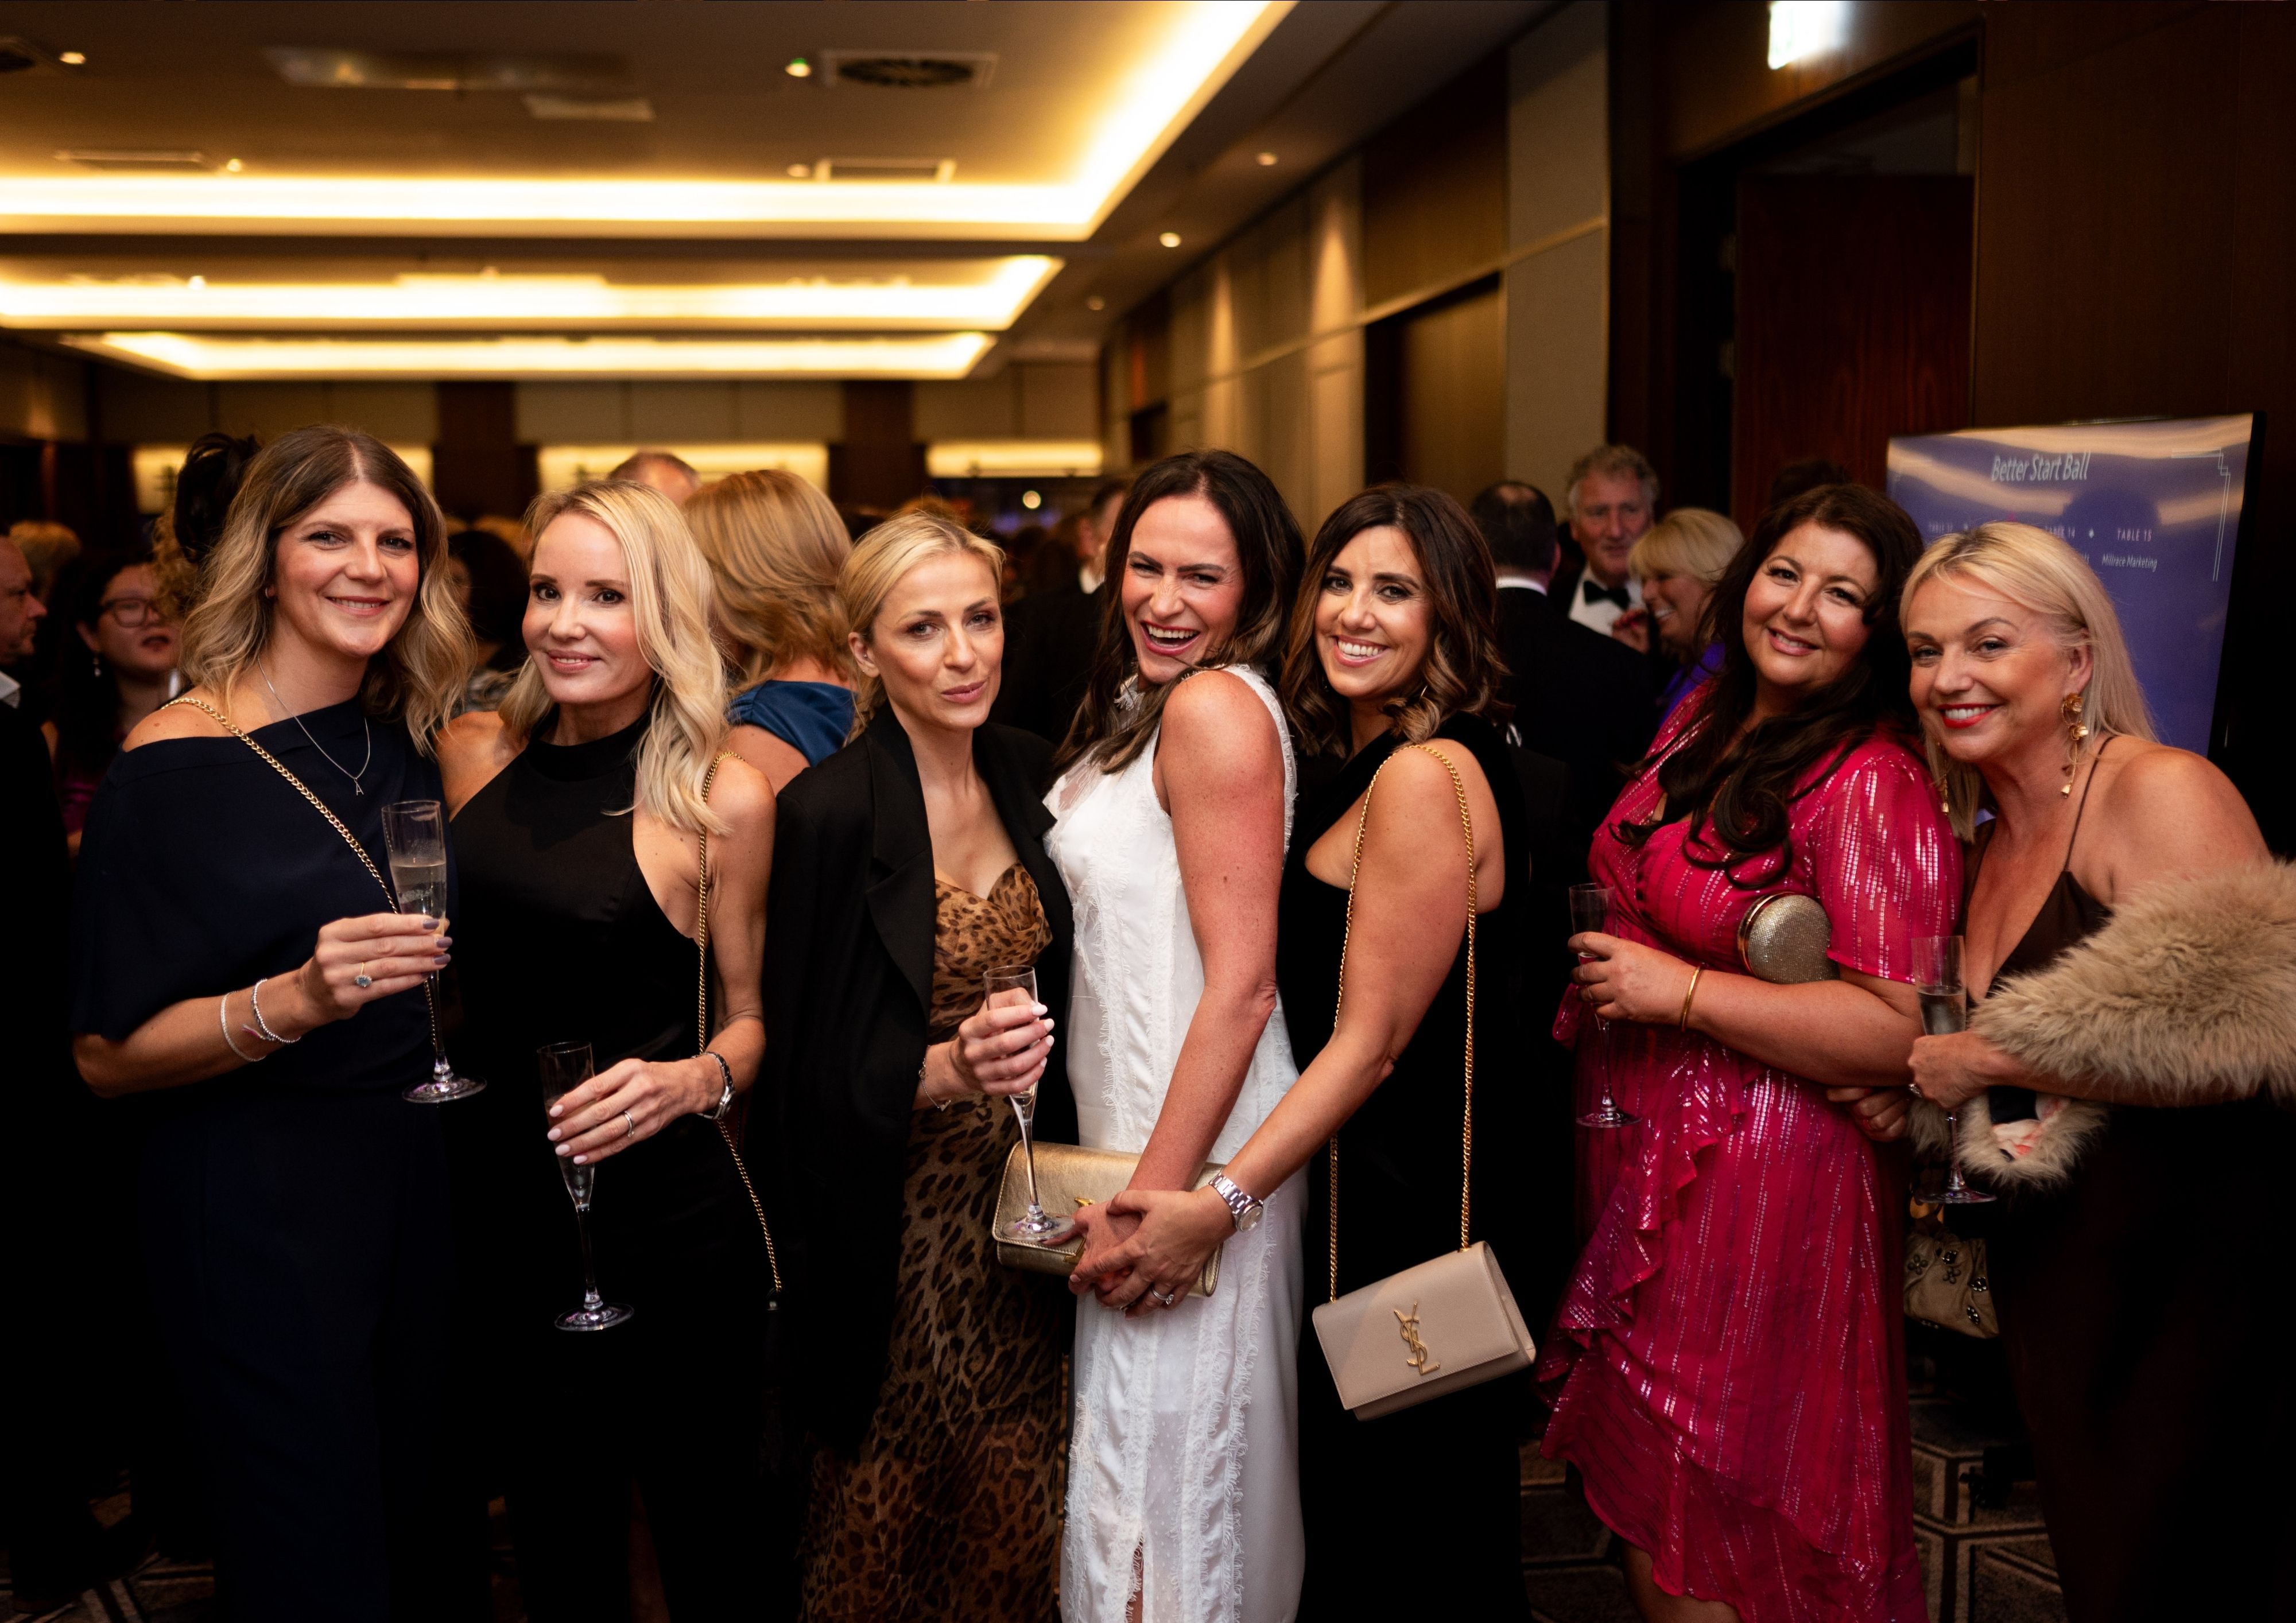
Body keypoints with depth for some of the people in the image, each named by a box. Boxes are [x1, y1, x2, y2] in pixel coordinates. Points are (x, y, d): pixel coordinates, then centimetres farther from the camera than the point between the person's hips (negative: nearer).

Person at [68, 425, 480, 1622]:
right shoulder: (177, 763, -12)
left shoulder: (412, 739, 6)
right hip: (254, 1201, -6)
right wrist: (293, 1004, -26)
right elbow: (107, 1053, -13)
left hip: (416, 1165, 6)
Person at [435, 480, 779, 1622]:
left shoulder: (723, 798, -10)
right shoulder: (471, 754, 2)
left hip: (667, 1222, -4)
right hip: (500, 1205, 4)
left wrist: (695, 1080, -19)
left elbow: (749, 1015, -1)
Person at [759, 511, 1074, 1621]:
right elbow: (803, 1069, -14)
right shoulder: (829, 810, -17)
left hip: (1019, 1200, 5)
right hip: (893, 1226, -5)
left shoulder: (1026, 772, 1)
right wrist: (943, 1070, -28)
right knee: (895, 1502, 10)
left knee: (1016, 1506, 14)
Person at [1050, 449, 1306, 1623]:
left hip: (1193, 1148, -9)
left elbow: (1241, 984, -22)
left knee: (1161, 1478, 4)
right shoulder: (1136, 709, 12)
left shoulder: (1215, 706, -17)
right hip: (1130, 1132, 9)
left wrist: (1159, 1195, -22)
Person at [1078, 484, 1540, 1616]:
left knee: (1359, 1532, 5)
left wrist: (1221, 1203, -22)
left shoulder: (1422, 775, -19)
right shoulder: (1373, 761, 11)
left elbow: (1371, 1041, -21)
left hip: (1398, 1209, -10)